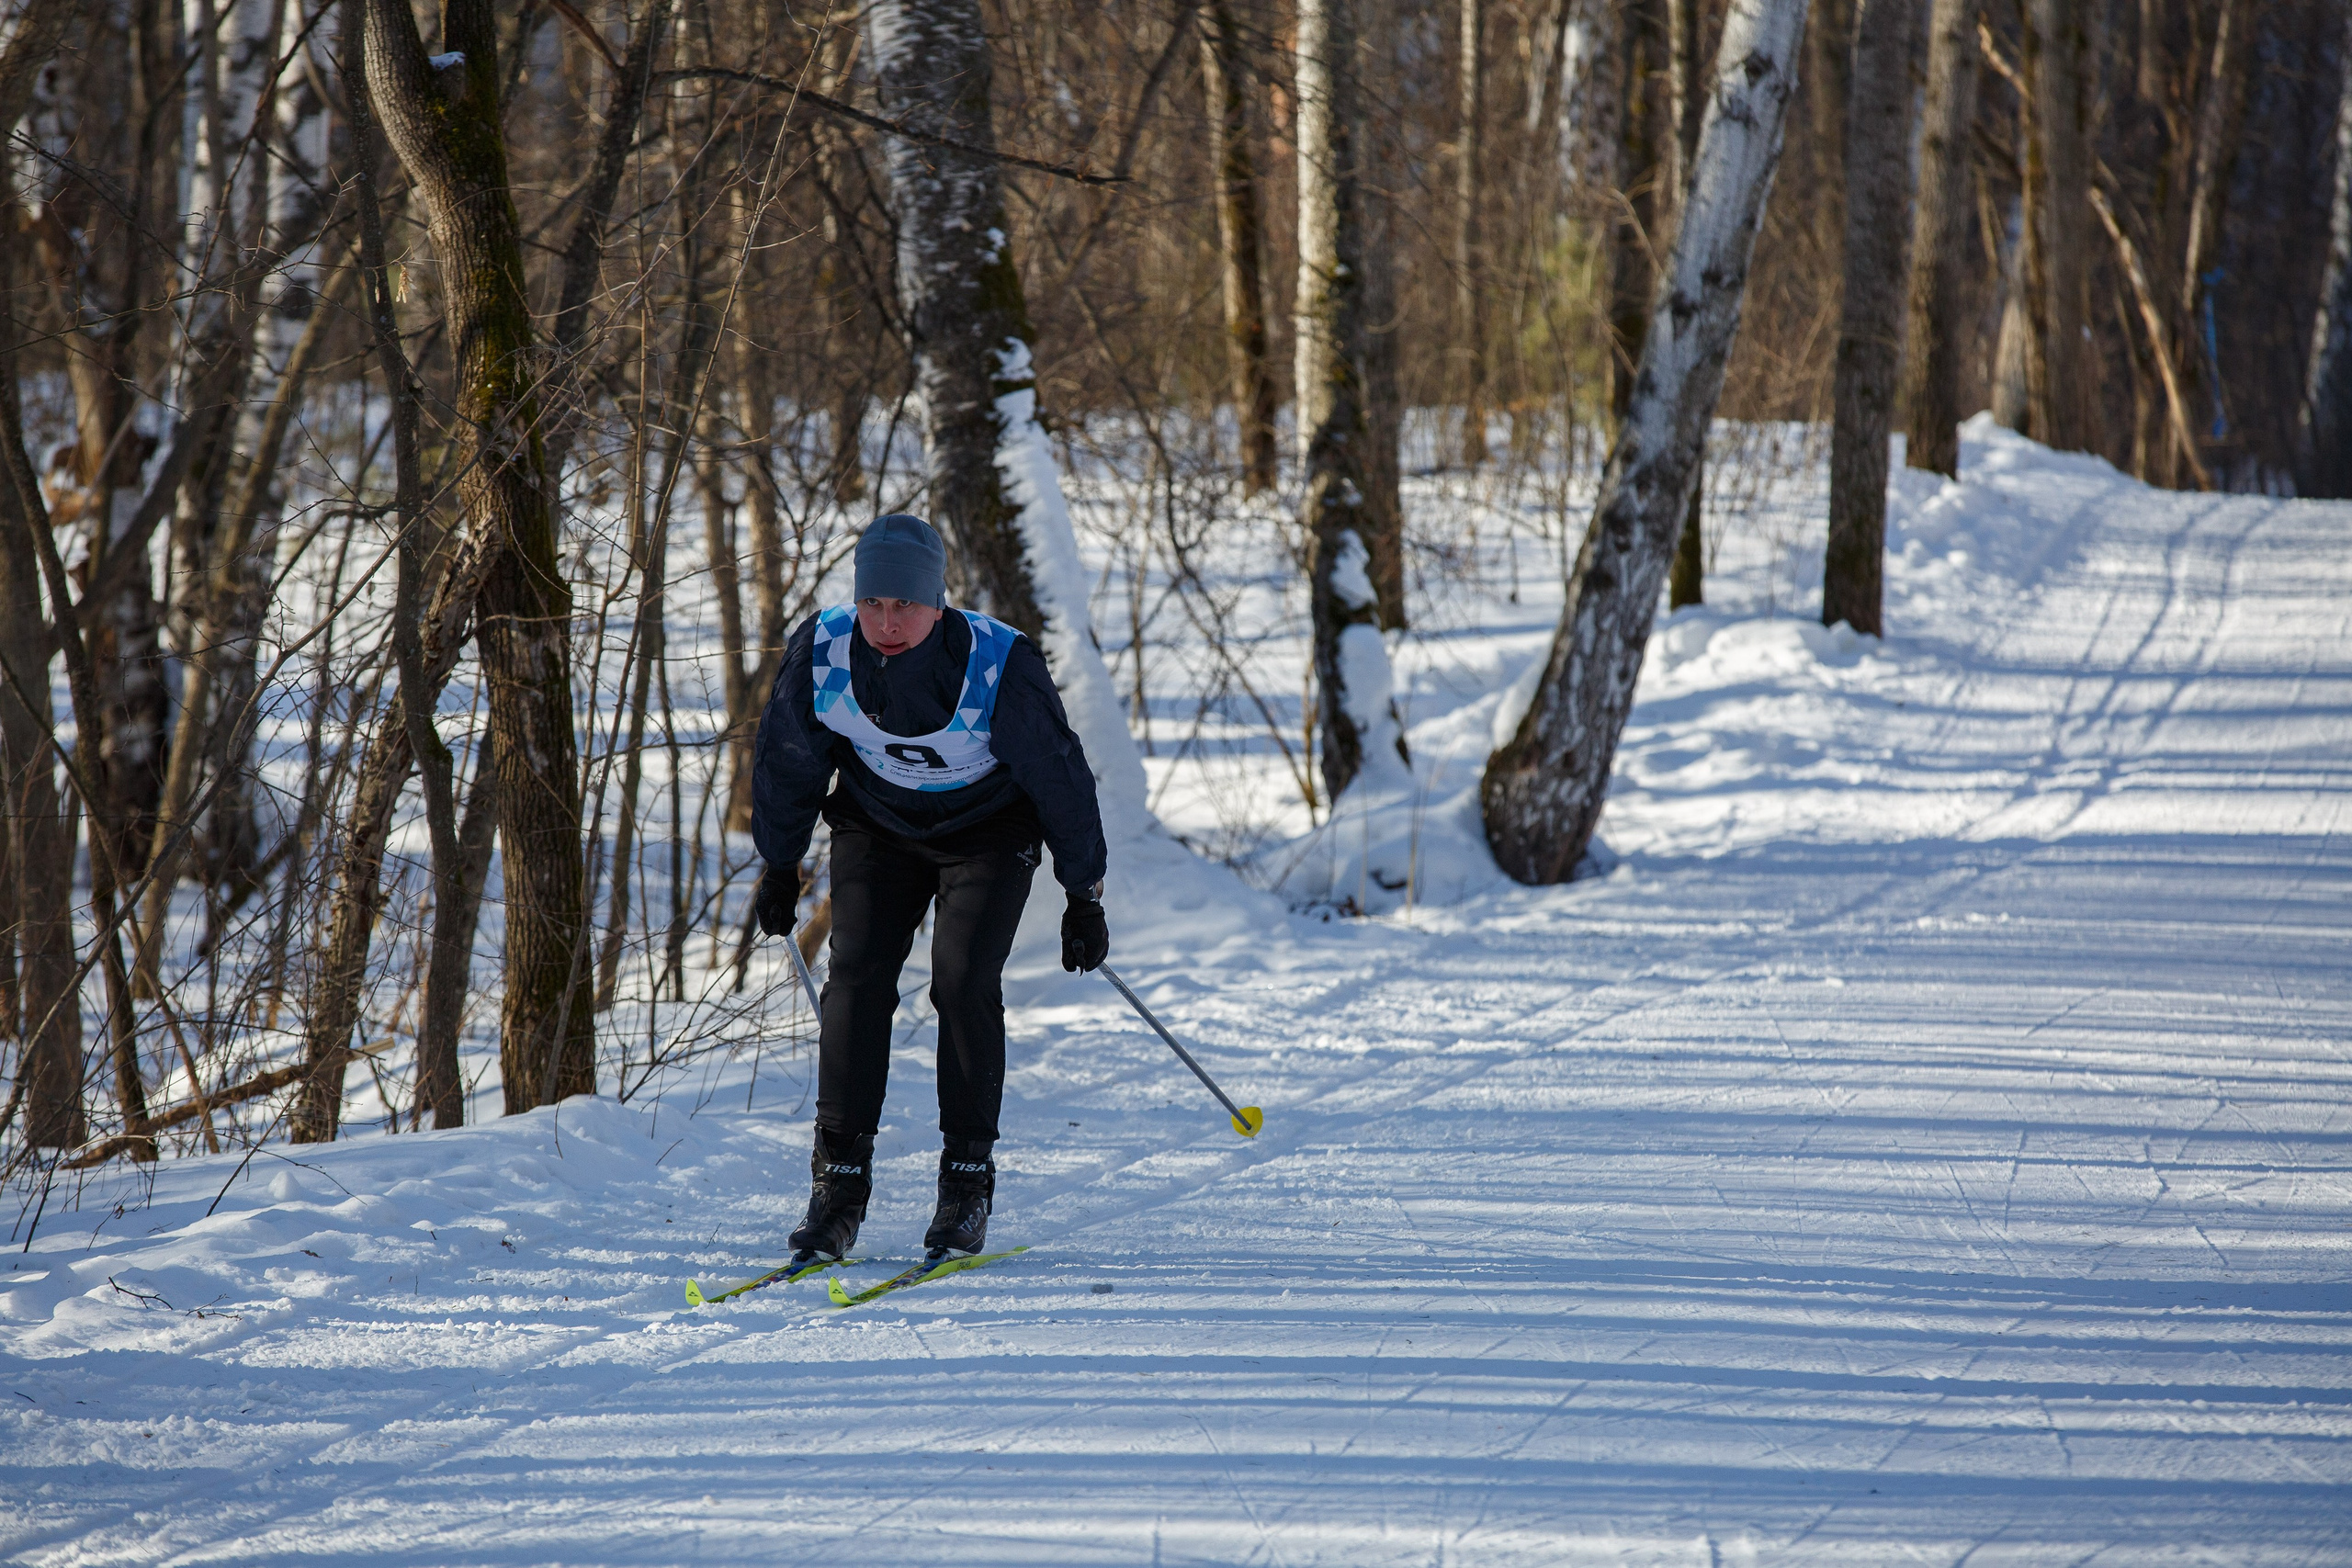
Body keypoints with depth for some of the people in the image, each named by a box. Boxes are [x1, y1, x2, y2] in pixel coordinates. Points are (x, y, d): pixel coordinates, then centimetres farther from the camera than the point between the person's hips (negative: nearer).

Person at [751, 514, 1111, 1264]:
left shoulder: (1001, 667, -32)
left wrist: (1084, 895, -9)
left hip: (988, 830, -2)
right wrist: (779, 867, 7)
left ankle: (968, 1181, -6)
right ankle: (838, 1185, -8)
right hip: (877, 828, 2)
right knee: (857, 977, -12)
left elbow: (1061, 775, -16)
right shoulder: (821, 651, -24)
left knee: (963, 982, -16)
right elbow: (788, 759, -3)